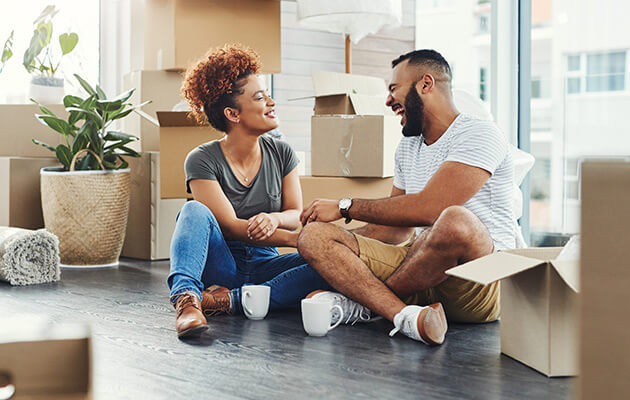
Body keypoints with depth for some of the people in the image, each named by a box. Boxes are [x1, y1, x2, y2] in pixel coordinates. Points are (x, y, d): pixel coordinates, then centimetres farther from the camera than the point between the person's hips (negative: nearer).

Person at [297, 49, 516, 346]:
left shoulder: (480, 134, -7)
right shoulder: (407, 148, 19)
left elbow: (428, 208, -20)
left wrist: (346, 207, -12)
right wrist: (339, 249, 9)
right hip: (422, 273, 7)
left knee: (455, 221, -41)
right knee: (314, 235, -9)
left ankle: (361, 301, -16)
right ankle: (405, 315, -33)